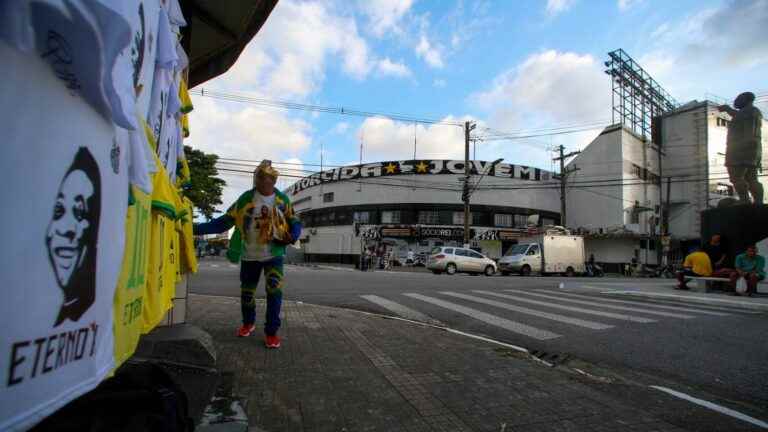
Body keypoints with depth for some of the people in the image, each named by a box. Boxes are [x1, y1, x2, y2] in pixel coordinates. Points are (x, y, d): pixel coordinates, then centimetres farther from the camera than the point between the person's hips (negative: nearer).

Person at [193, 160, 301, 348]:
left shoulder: (282, 200, -5)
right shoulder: (246, 198, -5)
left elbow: (295, 222, 3)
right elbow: (225, 221, -5)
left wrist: (292, 236, -19)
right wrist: (198, 228, -14)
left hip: (274, 255, -1)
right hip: (250, 256, 2)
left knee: (274, 290, -15)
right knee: (247, 292, 12)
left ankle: (271, 331, -1)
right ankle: (248, 323, 37)